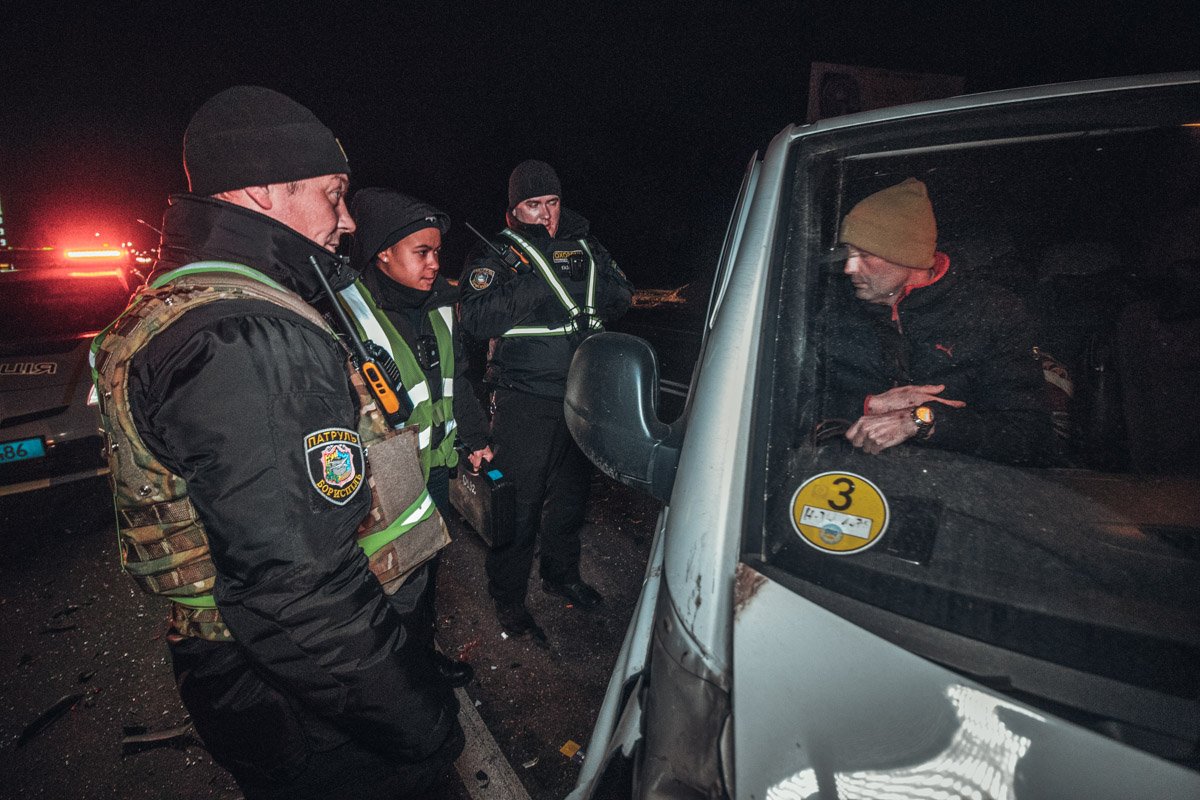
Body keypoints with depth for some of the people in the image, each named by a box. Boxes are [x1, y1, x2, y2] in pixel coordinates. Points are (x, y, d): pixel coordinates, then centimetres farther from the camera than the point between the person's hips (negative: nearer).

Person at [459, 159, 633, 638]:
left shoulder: (583, 247, 10)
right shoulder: (494, 257, -3)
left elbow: (622, 295, 3)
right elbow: (476, 318, -18)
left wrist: (564, 277, -12)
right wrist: (535, 280, -25)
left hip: (581, 394, 5)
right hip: (524, 403, -5)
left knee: (571, 492, 19)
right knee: (520, 503, 1)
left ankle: (561, 574, 41)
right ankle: (507, 597, 21)